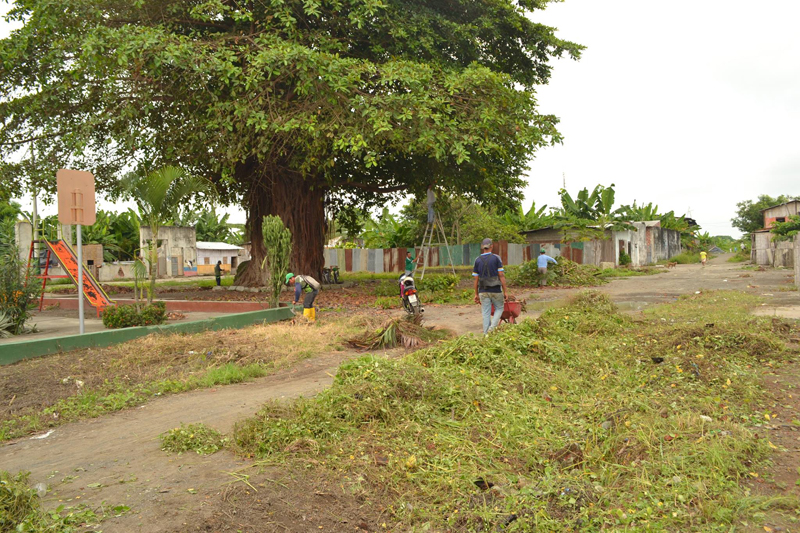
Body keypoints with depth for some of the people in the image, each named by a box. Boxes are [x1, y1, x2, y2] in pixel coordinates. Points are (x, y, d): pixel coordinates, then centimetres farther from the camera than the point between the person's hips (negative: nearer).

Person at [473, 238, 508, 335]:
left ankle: (486, 334, 6)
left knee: (486, 313, 7)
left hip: (483, 291, 3)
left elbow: (476, 279, 4)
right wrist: (505, 291, -3)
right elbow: (501, 276, -8)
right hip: (496, 290, -2)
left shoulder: (477, 260, 3)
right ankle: (492, 327, -4)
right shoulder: (496, 258, -5)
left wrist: (476, 294, 11)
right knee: (499, 308, 15)